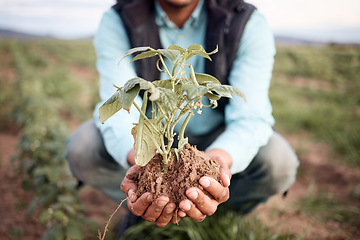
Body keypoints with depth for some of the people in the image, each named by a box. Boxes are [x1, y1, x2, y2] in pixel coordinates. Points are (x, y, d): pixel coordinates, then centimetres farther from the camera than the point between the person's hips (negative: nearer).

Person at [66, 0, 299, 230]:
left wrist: (218, 159, -51)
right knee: (82, 149, -24)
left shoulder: (249, 24, -19)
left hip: (217, 138, 0)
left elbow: (251, 117, -28)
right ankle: (143, 204, 6)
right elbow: (120, 107, -29)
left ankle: (225, 211, 8)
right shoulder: (117, 22, -17)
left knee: (279, 162, -27)